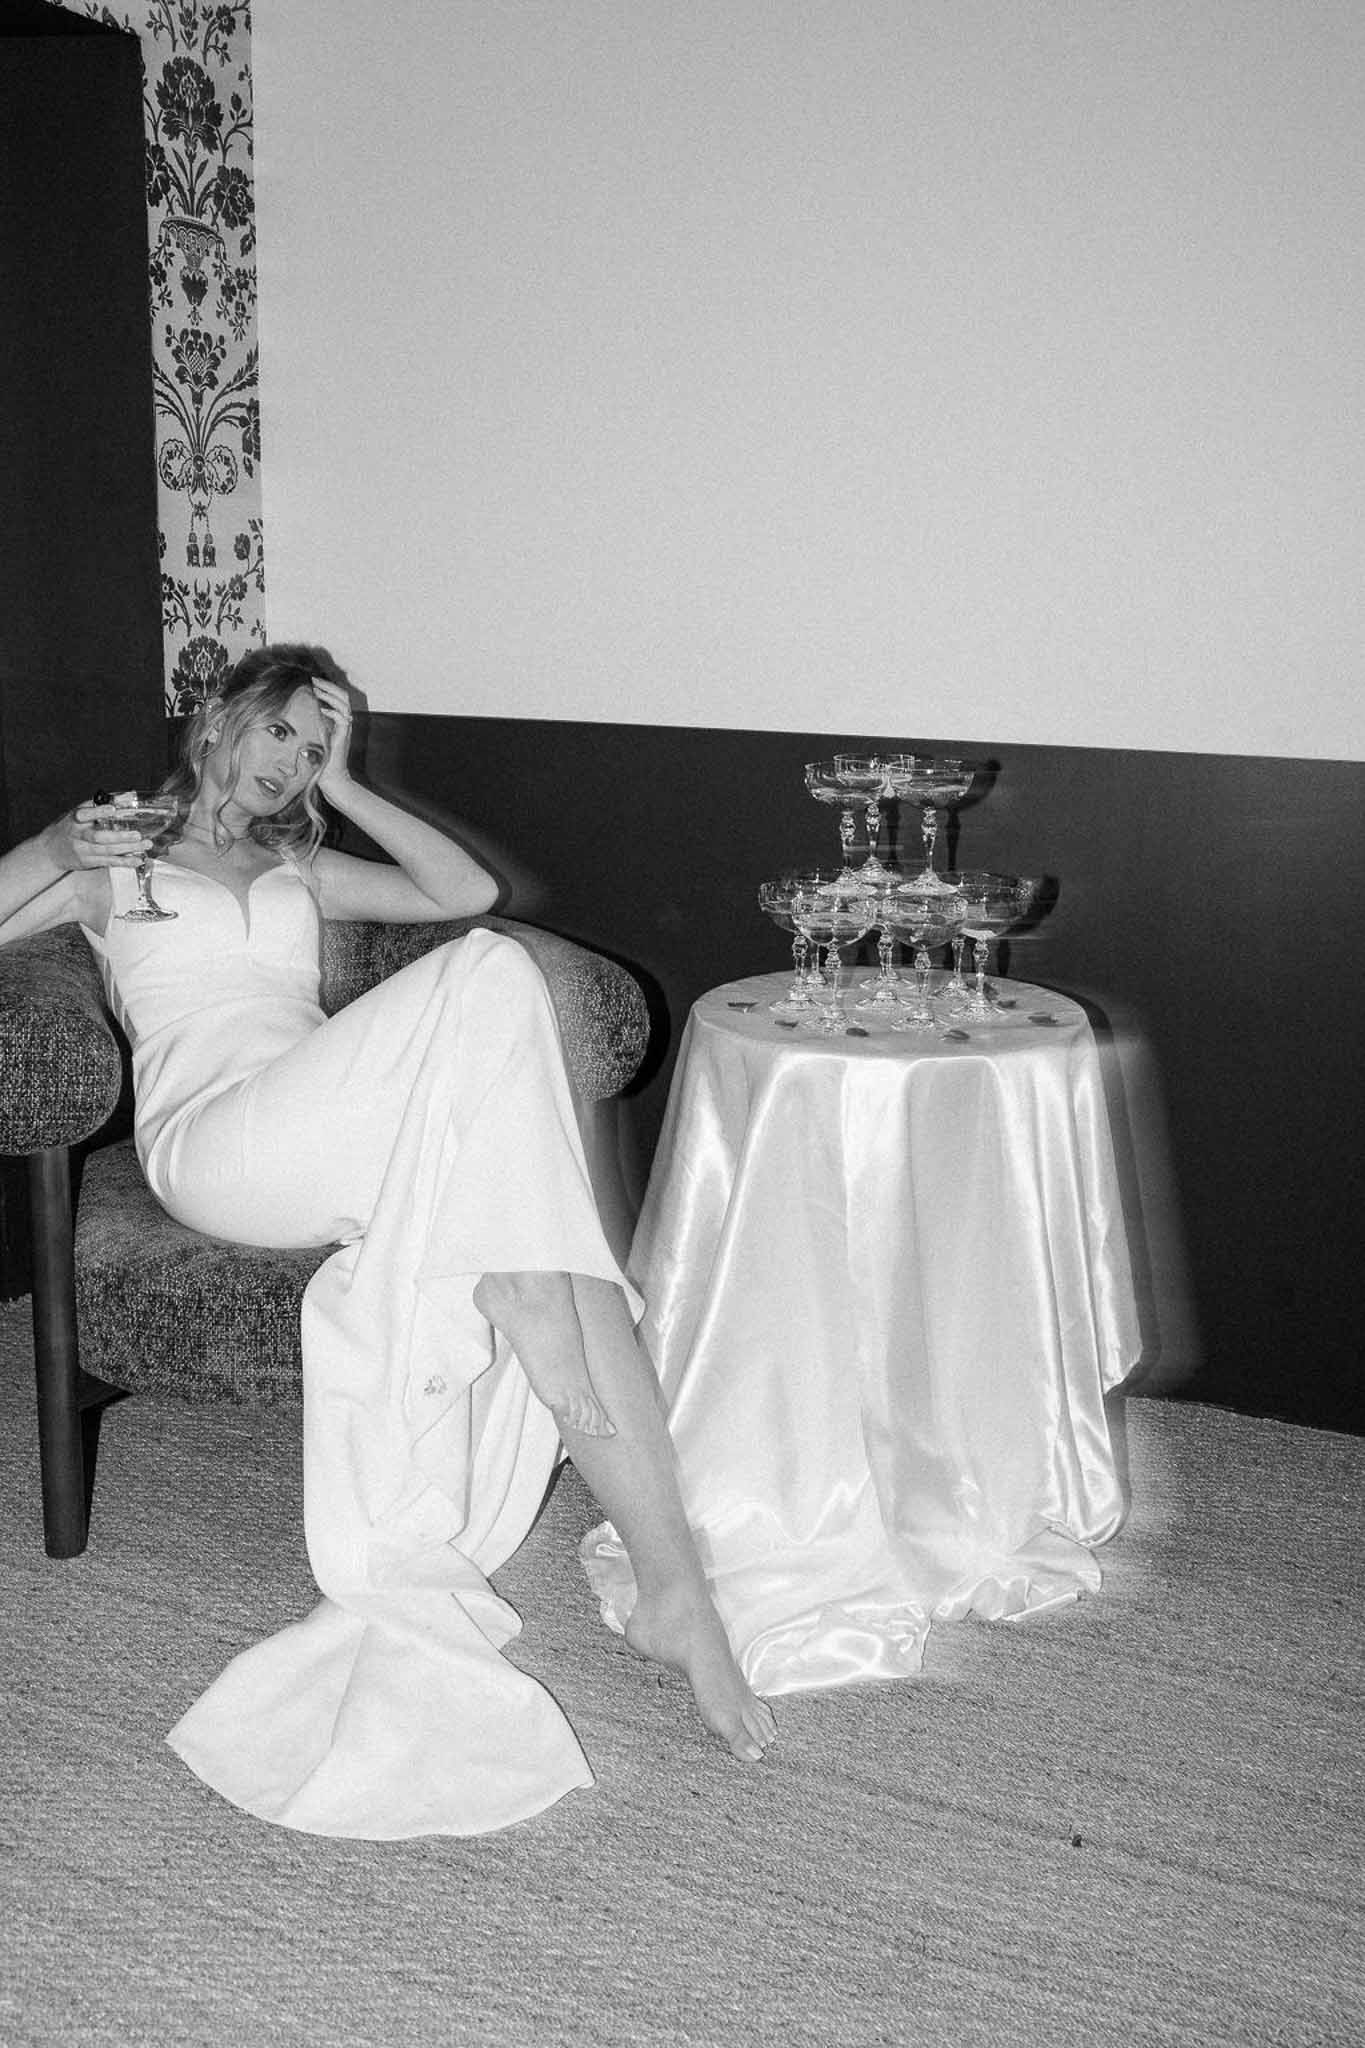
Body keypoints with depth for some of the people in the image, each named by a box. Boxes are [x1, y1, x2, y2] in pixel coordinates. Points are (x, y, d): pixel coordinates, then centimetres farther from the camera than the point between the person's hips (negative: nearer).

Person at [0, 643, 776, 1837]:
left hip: (343, 1152, 5)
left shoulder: (299, 873, 34)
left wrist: (344, 789, 19)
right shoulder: (113, 864, 23)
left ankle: (670, 1583, -33)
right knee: (488, 979, -30)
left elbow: (468, 891, 21)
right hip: (211, 1142, -4)